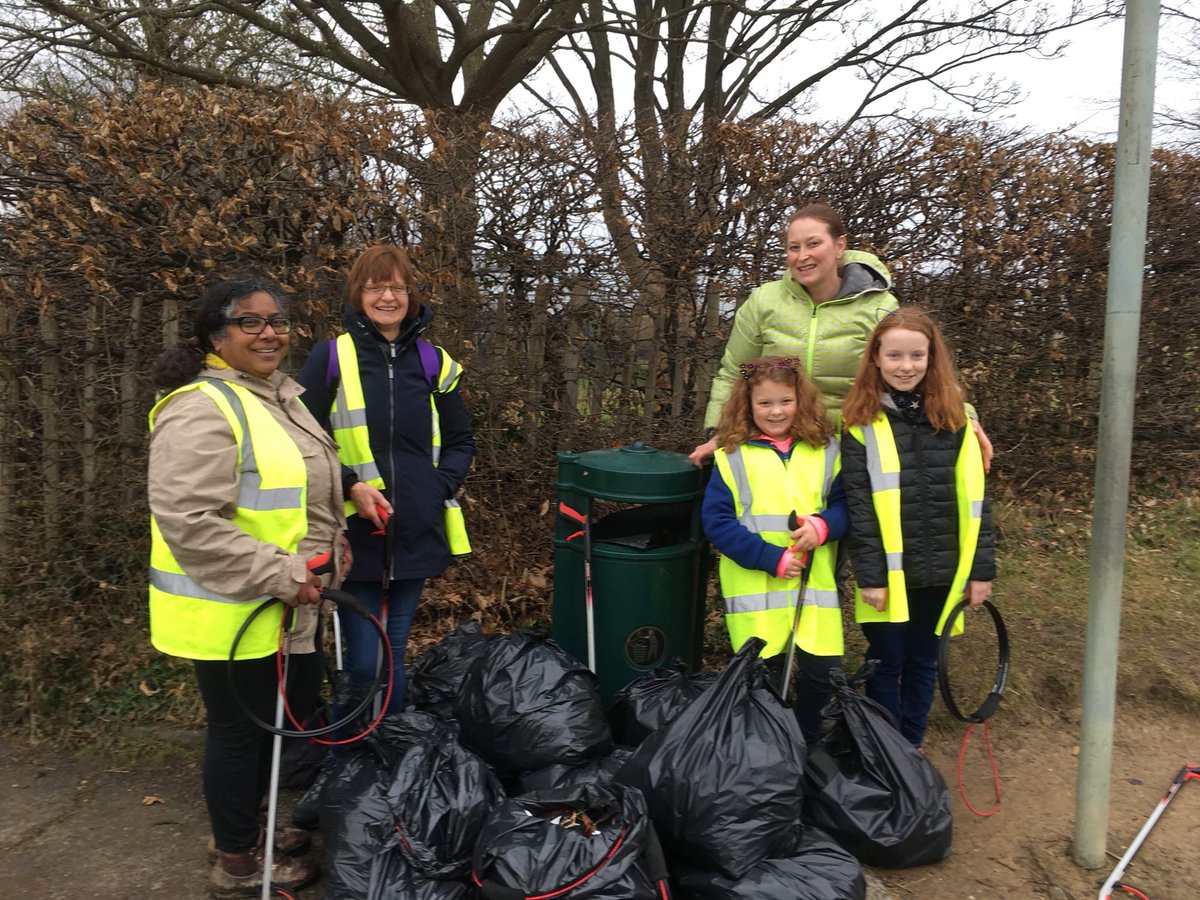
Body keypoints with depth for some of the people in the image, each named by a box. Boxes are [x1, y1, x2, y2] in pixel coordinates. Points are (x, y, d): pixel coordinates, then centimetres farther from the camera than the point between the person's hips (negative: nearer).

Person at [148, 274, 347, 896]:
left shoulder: (280, 396, 11)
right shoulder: (201, 409, -21)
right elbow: (191, 523, -28)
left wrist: (333, 540, 12)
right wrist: (283, 576, -25)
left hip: (286, 607, 9)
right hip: (231, 615, -9)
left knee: (278, 720, 22)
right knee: (239, 729, 8)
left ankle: (248, 827, 44)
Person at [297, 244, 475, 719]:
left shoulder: (433, 362, 6)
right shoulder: (330, 357, -3)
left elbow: (460, 443, 12)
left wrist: (439, 489, -5)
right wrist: (349, 485, -15)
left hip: (416, 534, 3)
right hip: (353, 533, -3)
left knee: (396, 656, 16)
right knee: (361, 663, -2)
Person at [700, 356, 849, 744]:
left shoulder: (825, 451, 6)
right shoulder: (733, 456, -3)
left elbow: (845, 504, 9)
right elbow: (716, 521, -8)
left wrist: (823, 526, -14)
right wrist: (771, 558, -14)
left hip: (815, 583, 2)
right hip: (754, 588, -2)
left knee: (823, 670, 2)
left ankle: (809, 744, 27)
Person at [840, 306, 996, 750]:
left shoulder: (953, 417, 2)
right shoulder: (861, 422, -7)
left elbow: (972, 499, 4)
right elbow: (857, 505, -9)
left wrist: (981, 568, 1)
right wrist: (870, 575, -13)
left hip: (940, 568, 3)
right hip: (889, 571, -3)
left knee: (923, 661, 15)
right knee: (886, 663, 9)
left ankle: (912, 748, 31)